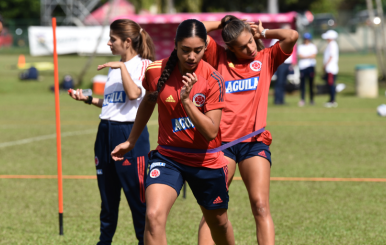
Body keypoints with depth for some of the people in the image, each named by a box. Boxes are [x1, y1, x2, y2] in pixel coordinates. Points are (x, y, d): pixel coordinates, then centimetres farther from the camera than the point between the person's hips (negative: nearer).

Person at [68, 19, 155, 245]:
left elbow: (134, 94, -23)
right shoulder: (114, 67, 17)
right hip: (106, 133, 8)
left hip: (130, 133, -8)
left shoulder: (144, 65, -6)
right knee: (108, 195, 14)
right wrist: (88, 99, 14)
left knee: (137, 196, -4)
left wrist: (122, 66, -18)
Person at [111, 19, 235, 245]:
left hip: (206, 160, 0)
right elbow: (148, 103, 12)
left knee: (219, 222, 17)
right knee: (154, 216, -23)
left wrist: (187, 100, -32)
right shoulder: (156, 71, -11)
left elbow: (211, 131, -21)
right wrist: (131, 141, 20)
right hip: (167, 156, 0)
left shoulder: (213, 80, -17)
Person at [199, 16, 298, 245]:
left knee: (261, 207, -9)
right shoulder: (219, 57, 10)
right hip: (222, 140, 0)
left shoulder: (266, 59, 10)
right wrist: (223, 23, 12)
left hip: (254, 140, 0)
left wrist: (264, 32, 8)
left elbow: (292, 36, -6)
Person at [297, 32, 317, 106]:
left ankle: (311, 99, 7)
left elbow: (313, 55, -7)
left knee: (311, 83, 1)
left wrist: (304, 56, -8)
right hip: (302, 66, 1)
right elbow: (300, 56, -2)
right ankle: (302, 99, -6)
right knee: (302, 83, -4)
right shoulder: (300, 47, 12)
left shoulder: (313, 46, 7)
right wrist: (309, 56, -6)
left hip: (310, 66, -1)